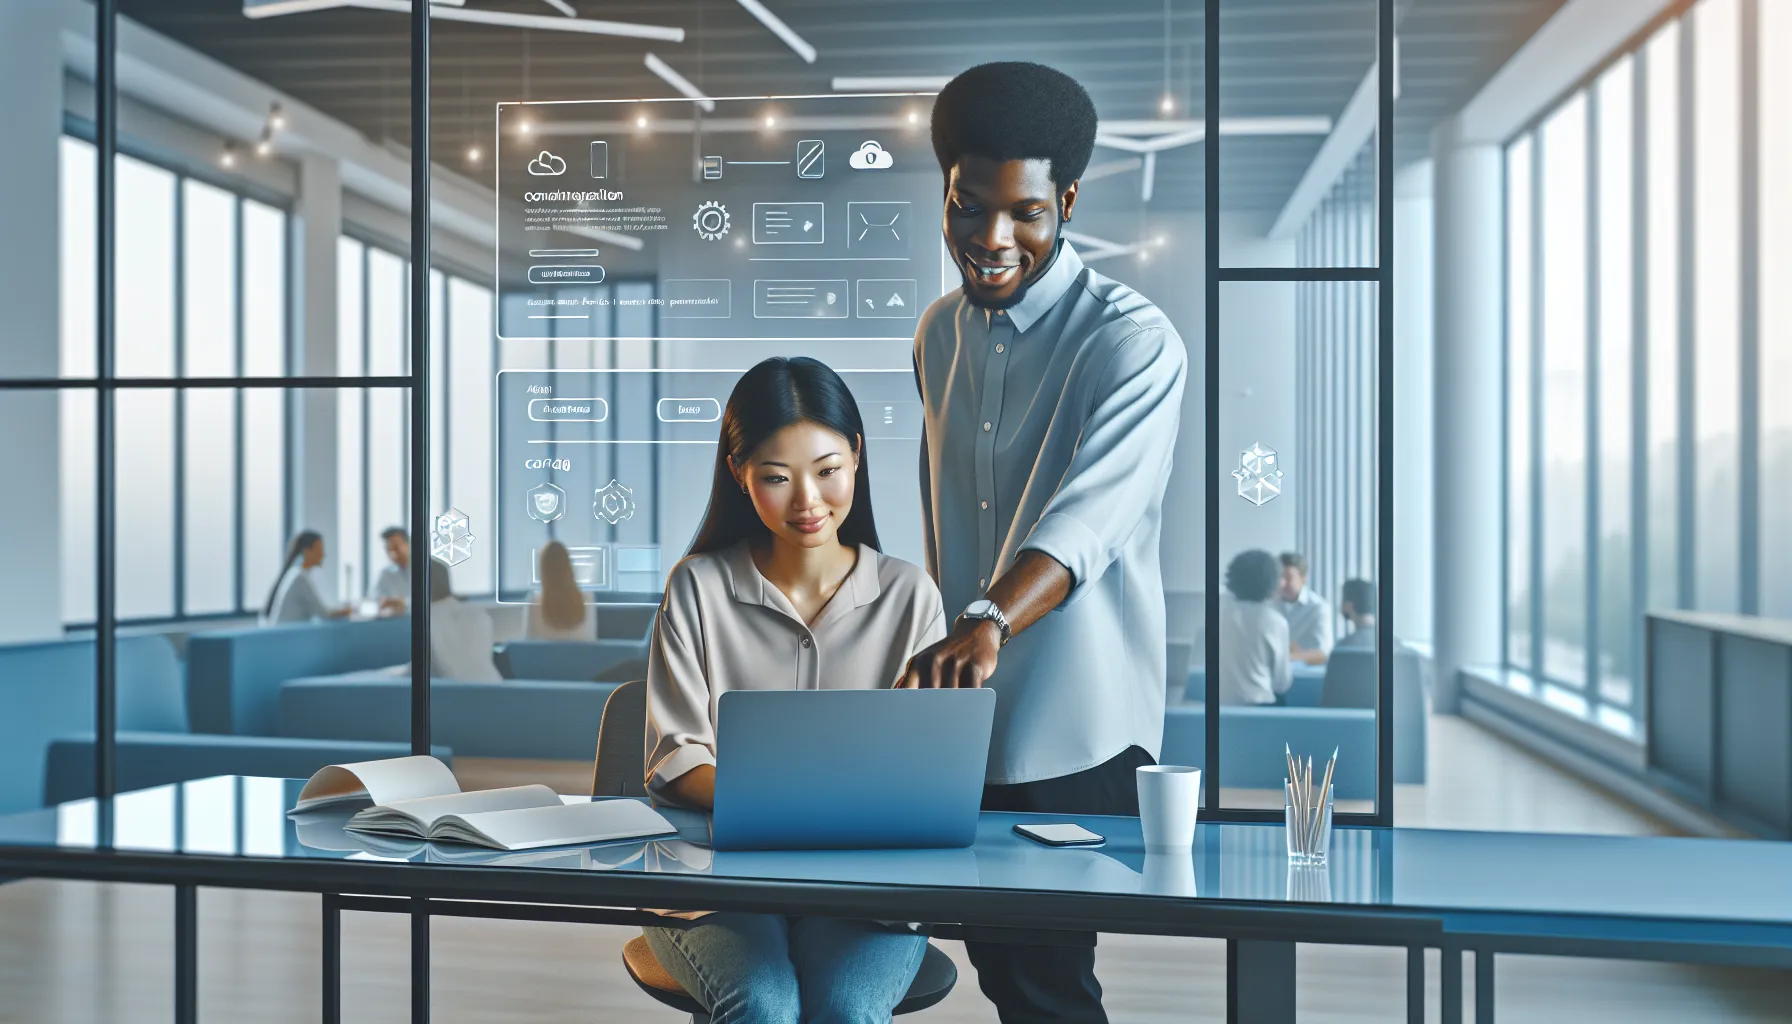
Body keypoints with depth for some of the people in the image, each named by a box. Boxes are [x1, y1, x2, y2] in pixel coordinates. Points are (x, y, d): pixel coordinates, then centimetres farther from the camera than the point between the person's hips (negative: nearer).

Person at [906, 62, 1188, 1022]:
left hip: (1076, 734, -7)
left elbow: (1089, 514, -30)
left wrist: (988, 622, -46)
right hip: (959, 720, 7)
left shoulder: (1133, 340, -15)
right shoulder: (939, 332, 8)